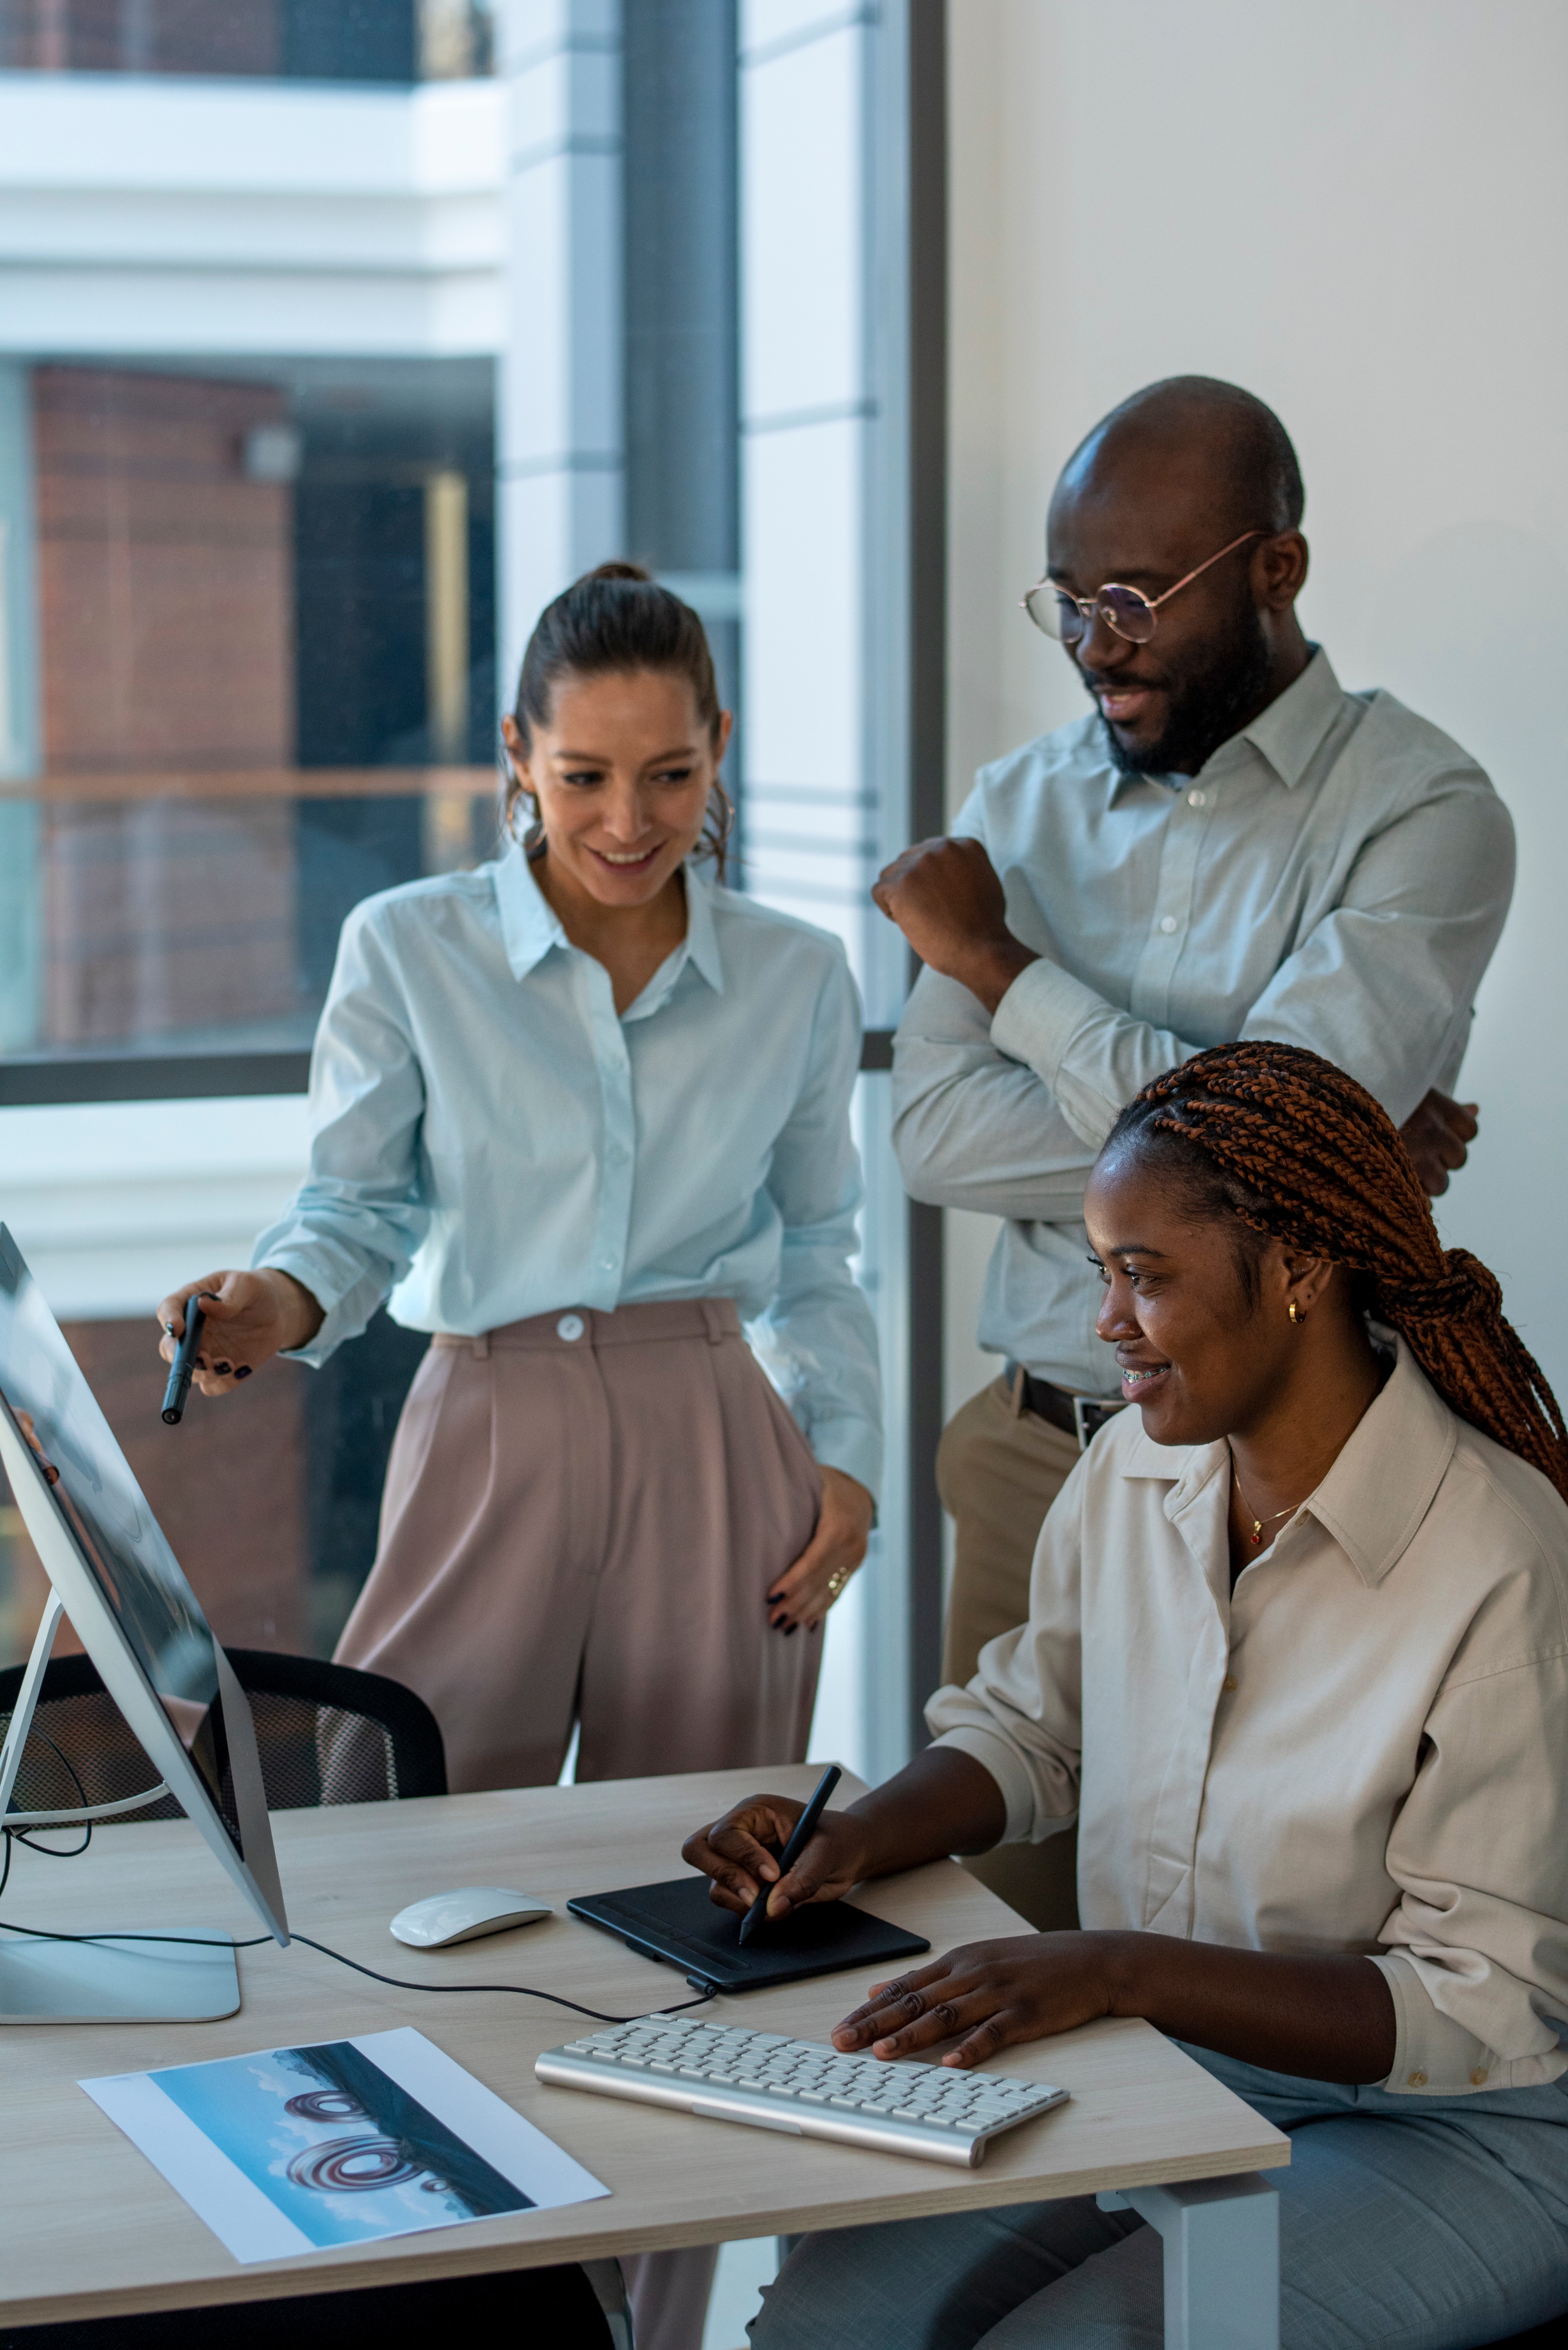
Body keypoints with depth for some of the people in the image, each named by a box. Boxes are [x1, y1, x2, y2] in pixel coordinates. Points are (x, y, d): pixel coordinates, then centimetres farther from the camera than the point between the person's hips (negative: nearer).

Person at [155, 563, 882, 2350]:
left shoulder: (796, 981, 9)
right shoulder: (408, 951, 3)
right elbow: (358, 1207, 3)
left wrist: (848, 1461, 2)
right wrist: (278, 1303, -18)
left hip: (721, 1461, 1)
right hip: (491, 1443, -1)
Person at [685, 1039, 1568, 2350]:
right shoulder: (1130, 1478, 0)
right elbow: (1031, 1731, 17)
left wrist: (1119, 1969, -31)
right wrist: (862, 1838, -4)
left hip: (1452, 2133, -5)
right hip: (1150, 2070, 6)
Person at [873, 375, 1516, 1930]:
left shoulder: (1418, 812, -8)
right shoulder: (1024, 803, 8)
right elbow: (933, 1136, -4)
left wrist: (996, 961, -7)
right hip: (1039, 1456, 4)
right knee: (1001, 1922, 9)